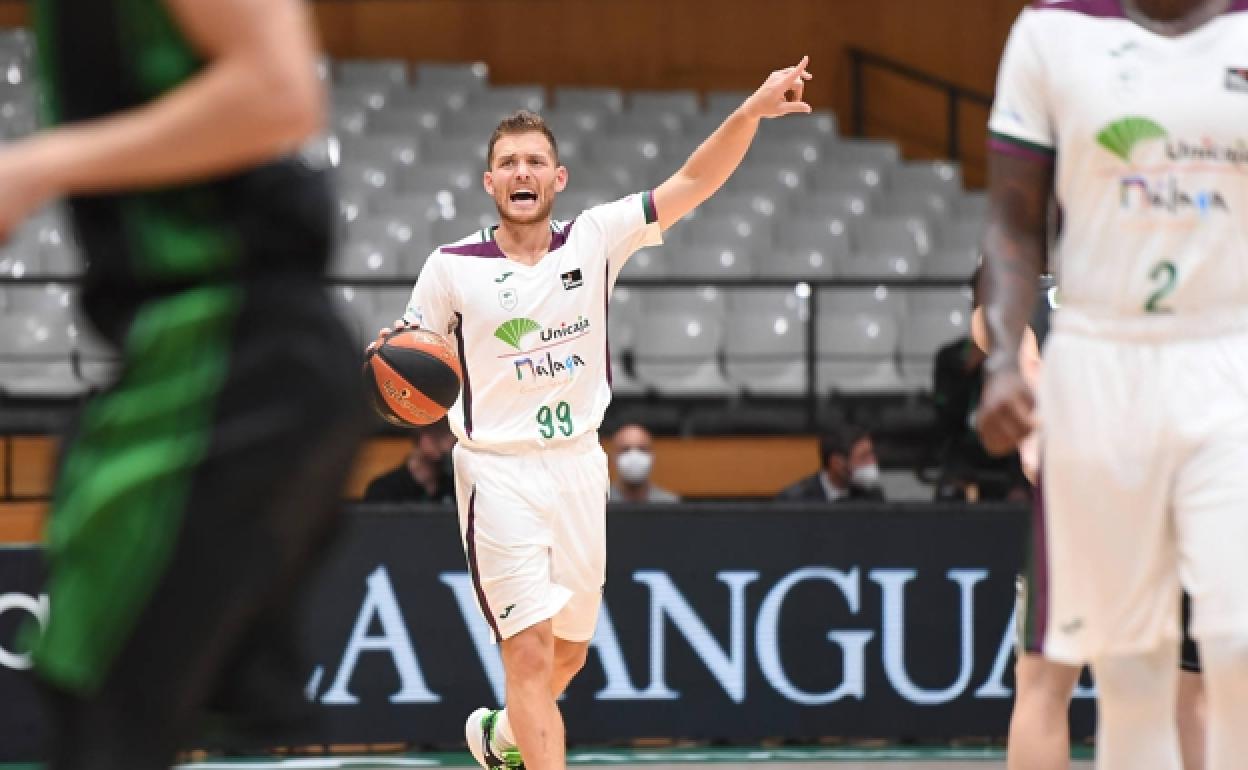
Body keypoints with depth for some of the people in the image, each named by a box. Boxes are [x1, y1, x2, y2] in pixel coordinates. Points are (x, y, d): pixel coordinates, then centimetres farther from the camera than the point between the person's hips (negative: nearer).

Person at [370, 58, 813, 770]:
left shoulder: (595, 240, -2)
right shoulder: (453, 267, -6)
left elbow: (692, 184, -12)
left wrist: (752, 112, -26)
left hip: (579, 464, 4)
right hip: (499, 472, -4)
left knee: (570, 652, 17)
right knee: (530, 651, -13)